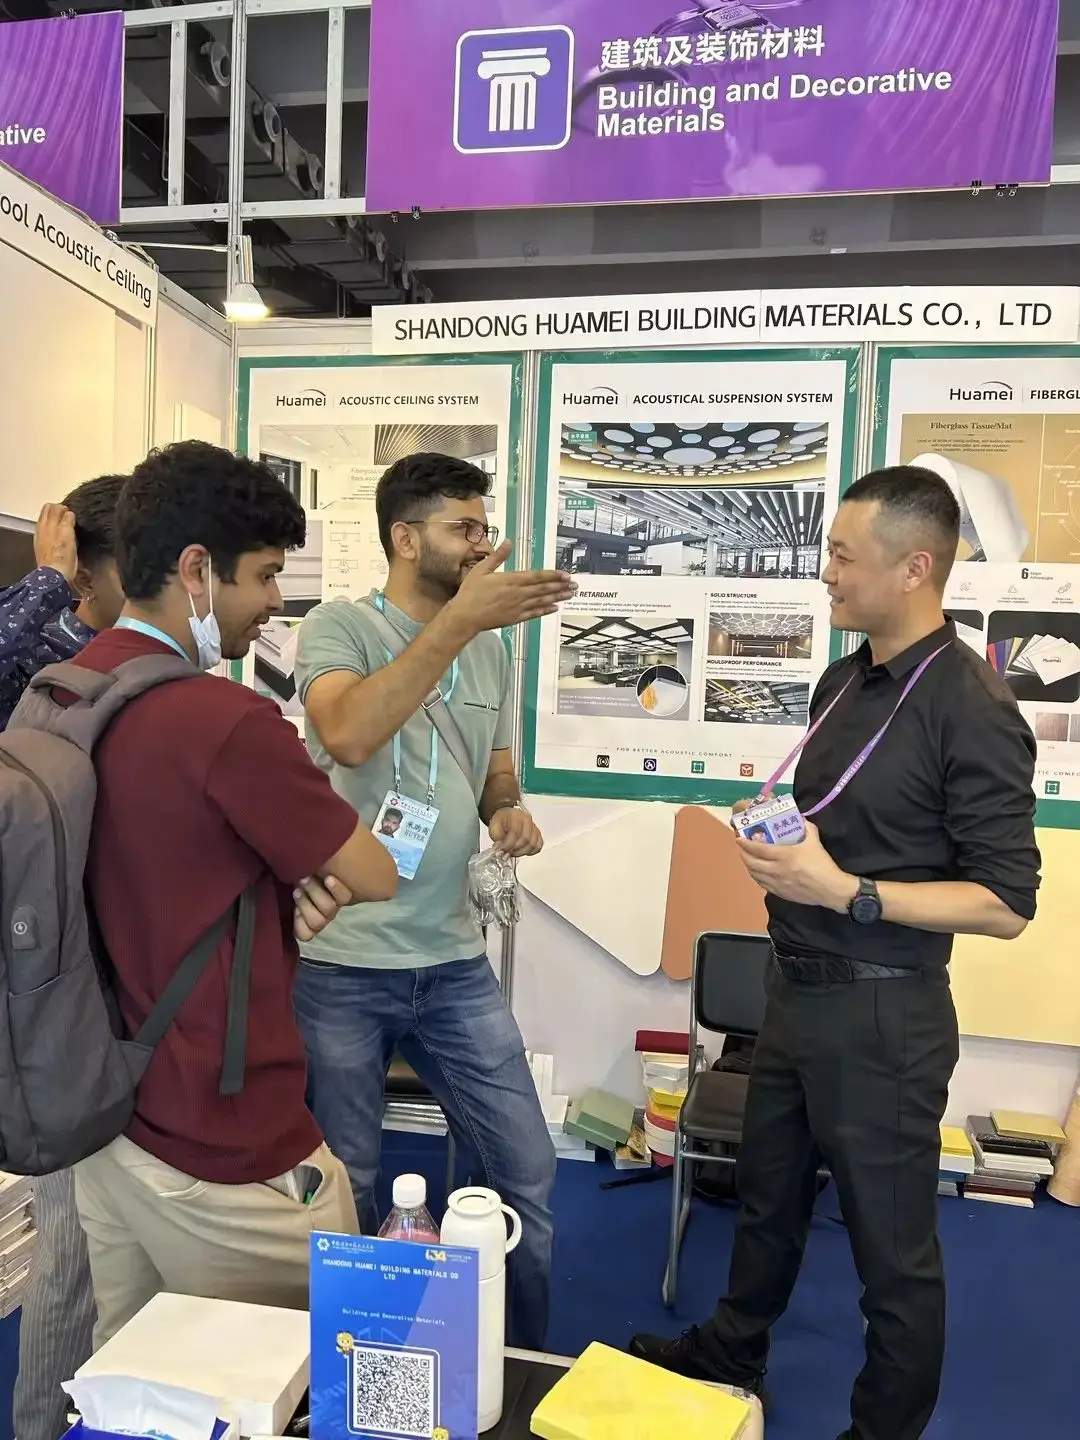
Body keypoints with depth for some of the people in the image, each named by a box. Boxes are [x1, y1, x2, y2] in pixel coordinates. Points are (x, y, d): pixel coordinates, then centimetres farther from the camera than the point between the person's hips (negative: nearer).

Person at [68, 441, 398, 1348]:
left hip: (104, 1116, 8)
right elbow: (378, 879, -14)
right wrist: (326, 870, 7)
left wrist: (291, 885, -4)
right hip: (223, 1151, -8)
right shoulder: (228, 722, -26)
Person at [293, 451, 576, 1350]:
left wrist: (508, 812, -4)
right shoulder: (340, 626, -9)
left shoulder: (491, 648, 9)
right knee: (344, 1191, 12)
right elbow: (348, 736, -29)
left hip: (455, 962, 5)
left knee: (528, 1173, 10)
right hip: (340, 963, -5)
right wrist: (460, 618, -30)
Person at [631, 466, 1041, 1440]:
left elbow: (1006, 903, -18)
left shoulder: (972, 706, -18)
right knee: (768, 1194, 25)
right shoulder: (845, 681, 6)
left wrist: (847, 893, -25)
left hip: (883, 1013, -8)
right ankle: (730, 1355, 48)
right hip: (797, 988, 8)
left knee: (891, 1242, 13)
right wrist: (778, 833, -1)